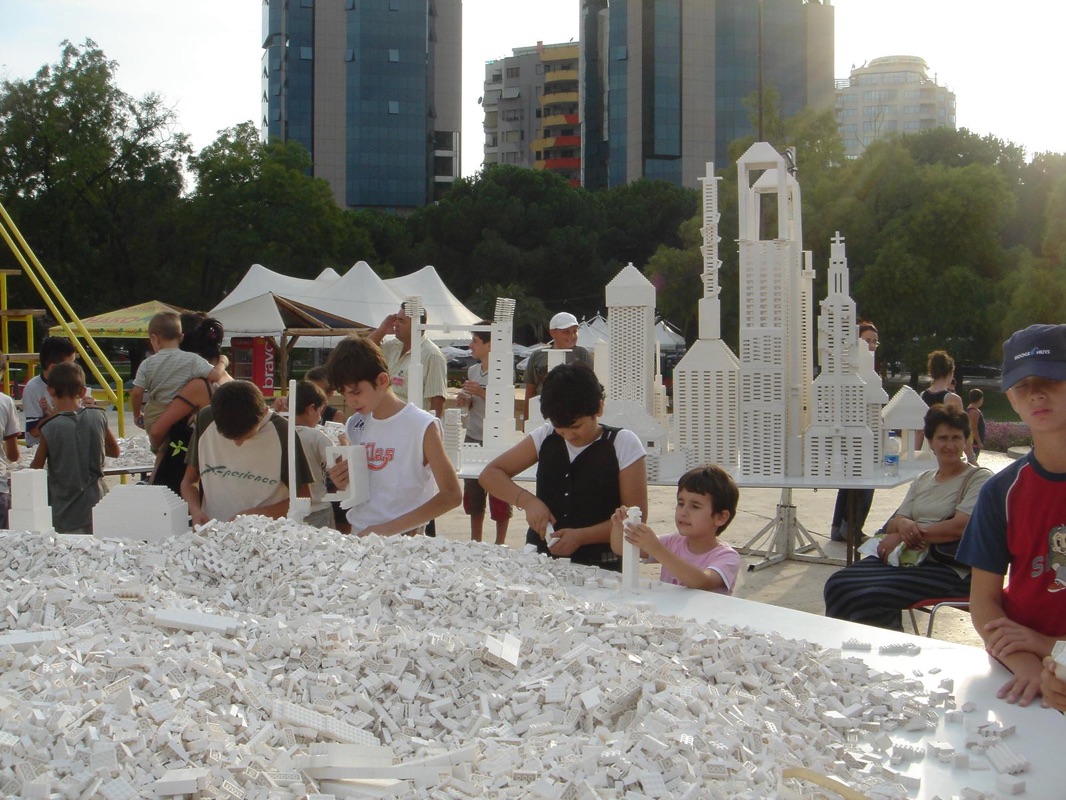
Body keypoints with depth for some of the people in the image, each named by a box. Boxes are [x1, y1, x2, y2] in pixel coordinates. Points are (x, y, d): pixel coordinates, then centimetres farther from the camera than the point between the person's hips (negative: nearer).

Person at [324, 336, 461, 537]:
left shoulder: (422, 426, -9)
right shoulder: (356, 425, 9)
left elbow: (451, 495, -13)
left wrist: (390, 528, -18)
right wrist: (343, 484, -2)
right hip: (358, 535, 5)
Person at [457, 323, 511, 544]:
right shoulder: (473, 370, 10)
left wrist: (482, 393, -20)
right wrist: (464, 401, 1)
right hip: (473, 437, 7)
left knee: (498, 494, -2)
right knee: (472, 493, 12)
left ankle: (500, 542, 8)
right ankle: (475, 540, 24)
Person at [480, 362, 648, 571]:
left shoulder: (623, 444, -1)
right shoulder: (545, 437, 10)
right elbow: (490, 474, 12)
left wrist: (581, 536, -15)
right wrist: (527, 500, -7)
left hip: (599, 568, -4)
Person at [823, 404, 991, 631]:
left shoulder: (979, 478, 2)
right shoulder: (923, 480, 22)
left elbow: (959, 527, -13)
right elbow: (892, 525, 16)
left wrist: (902, 536, -9)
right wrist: (902, 524, -10)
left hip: (949, 568, -7)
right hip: (906, 558, 7)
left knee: (872, 596, -30)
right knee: (838, 585, -18)